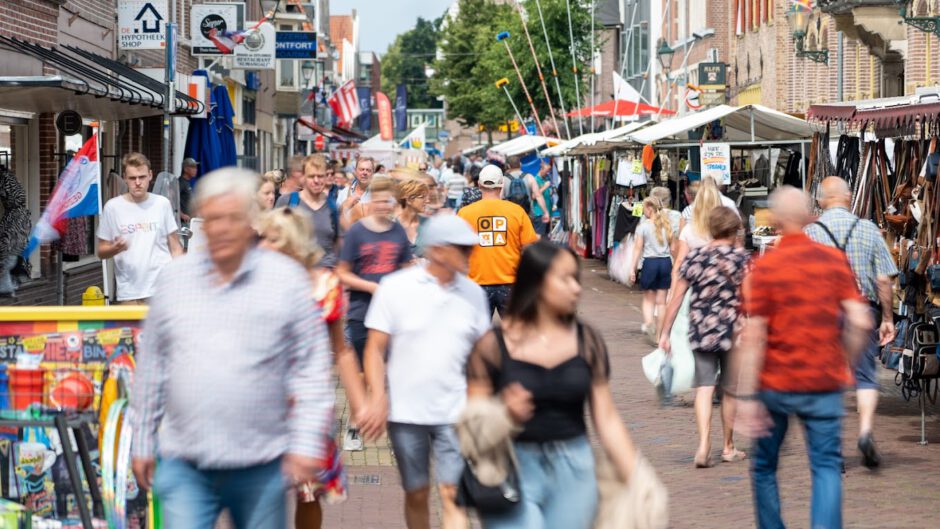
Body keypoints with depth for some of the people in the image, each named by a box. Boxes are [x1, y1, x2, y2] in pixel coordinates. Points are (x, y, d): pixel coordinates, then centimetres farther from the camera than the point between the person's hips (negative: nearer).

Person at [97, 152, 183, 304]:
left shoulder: (162, 204, 4)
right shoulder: (113, 207, 0)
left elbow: (175, 247, 10)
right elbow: (101, 251, 5)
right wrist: (115, 249, -17)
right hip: (129, 292, -1)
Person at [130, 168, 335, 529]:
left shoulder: (287, 279, -1)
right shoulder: (174, 278, 6)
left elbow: (312, 369, -1)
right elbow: (151, 366, 13)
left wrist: (306, 443, -9)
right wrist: (142, 442, 13)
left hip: (261, 466, -1)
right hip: (184, 465, 1)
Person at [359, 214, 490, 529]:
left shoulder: (472, 293, 2)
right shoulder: (396, 287, -6)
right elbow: (375, 349, -5)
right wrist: (378, 397, -17)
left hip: (455, 412, 1)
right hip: (406, 412, -1)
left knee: (452, 496, -10)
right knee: (416, 494, 10)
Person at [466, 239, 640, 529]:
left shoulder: (587, 341, 6)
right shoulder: (494, 346, -2)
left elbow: (608, 420, 7)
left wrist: (636, 481, 2)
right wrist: (503, 413, -20)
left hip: (573, 472, 3)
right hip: (514, 473, -3)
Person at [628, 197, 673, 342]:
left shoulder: (643, 226, -7)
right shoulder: (666, 225, 5)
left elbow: (638, 248, -6)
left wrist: (633, 268, -3)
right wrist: (675, 265, 17)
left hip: (650, 261, -3)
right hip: (665, 261, 3)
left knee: (648, 298, 11)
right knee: (661, 301, 7)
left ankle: (648, 322, -17)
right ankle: (659, 333, 9)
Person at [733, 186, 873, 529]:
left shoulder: (764, 267, -9)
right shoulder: (834, 261, -1)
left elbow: (753, 336, -13)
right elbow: (860, 322, -6)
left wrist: (745, 397, -13)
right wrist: (846, 364, 11)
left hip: (775, 384, -1)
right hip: (824, 383, 1)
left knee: (764, 466, 16)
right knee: (826, 466, 3)